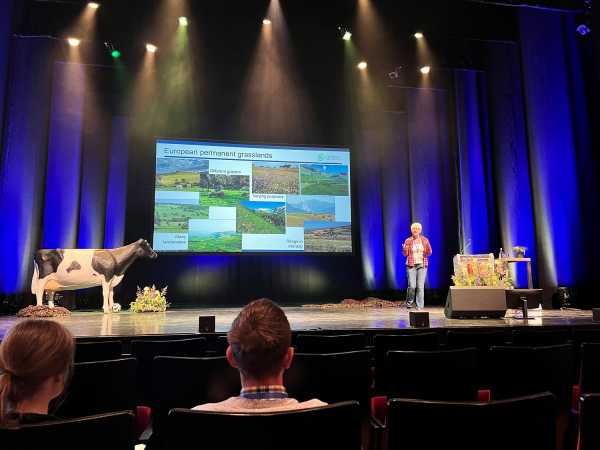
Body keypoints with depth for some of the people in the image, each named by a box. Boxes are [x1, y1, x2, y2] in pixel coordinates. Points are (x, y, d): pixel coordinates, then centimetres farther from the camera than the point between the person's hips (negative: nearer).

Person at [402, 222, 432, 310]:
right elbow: (405, 254, 2)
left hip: (422, 265, 1)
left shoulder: (425, 240, 5)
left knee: (420, 286, -4)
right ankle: (409, 302, 15)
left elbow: (429, 253, 6)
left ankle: (420, 306, 4)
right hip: (411, 265, -1)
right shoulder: (408, 241, 3)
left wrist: (427, 247, -15)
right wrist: (405, 248, -19)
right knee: (412, 286, -9)